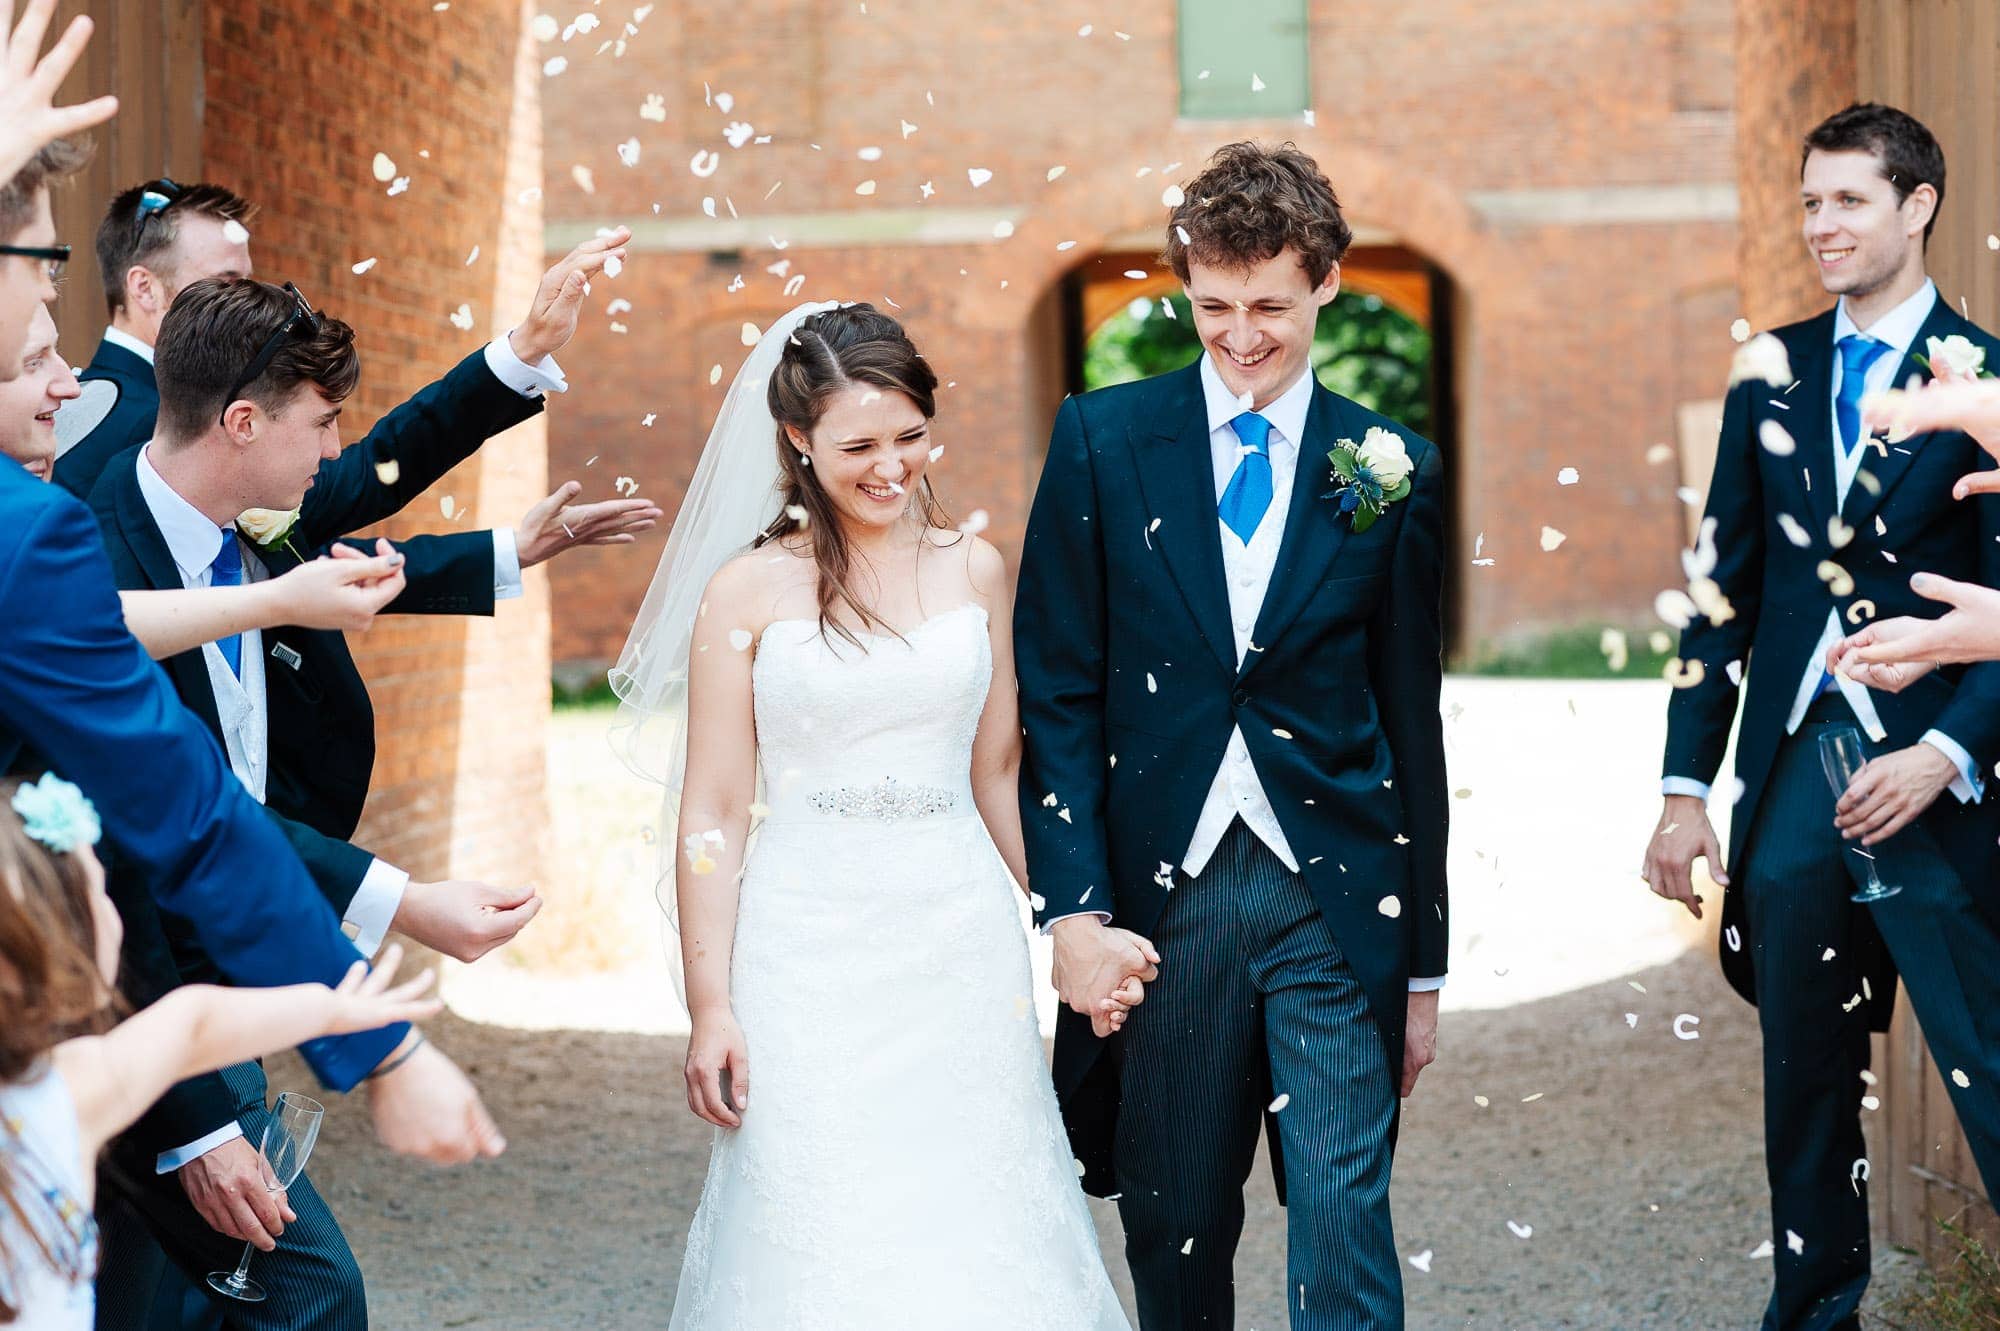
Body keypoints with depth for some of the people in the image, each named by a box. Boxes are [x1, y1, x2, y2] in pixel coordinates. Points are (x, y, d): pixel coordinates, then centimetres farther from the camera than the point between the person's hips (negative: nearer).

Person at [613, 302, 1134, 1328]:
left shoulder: (975, 572, 8)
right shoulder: (748, 590, -2)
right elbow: (712, 814, -2)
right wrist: (710, 1007, -6)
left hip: (960, 936, 3)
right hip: (810, 951, -2)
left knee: (974, 1233, 3)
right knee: (825, 1242, -2)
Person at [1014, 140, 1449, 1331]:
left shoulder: (1393, 471, 6)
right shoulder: (1102, 440, 4)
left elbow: (1414, 727, 9)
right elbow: (1058, 694, 1)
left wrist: (1425, 964, 10)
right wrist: (1075, 911, -9)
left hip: (1333, 902, 0)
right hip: (1158, 898, 1)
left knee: (1345, 1219, -6)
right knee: (1173, 1232, 9)